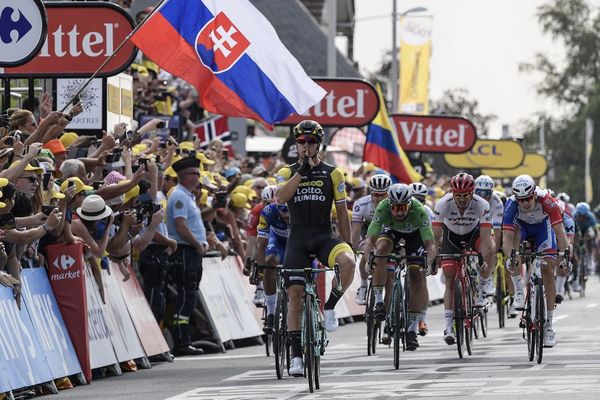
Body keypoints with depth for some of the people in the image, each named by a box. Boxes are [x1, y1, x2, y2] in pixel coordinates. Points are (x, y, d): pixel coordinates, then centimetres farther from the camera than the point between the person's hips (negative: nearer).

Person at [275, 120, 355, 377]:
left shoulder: (332, 174, 6)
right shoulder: (287, 173, 7)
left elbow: (342, 212, 9)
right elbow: (280, 197, -14)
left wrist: (347, 245, 5)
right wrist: (302, 171, -20)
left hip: (325, 237, -1)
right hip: (297, 238, 1)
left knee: (347, 262, -33)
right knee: (294, 294, -6)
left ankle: (329, 307, -9)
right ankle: (296, 355, -1)